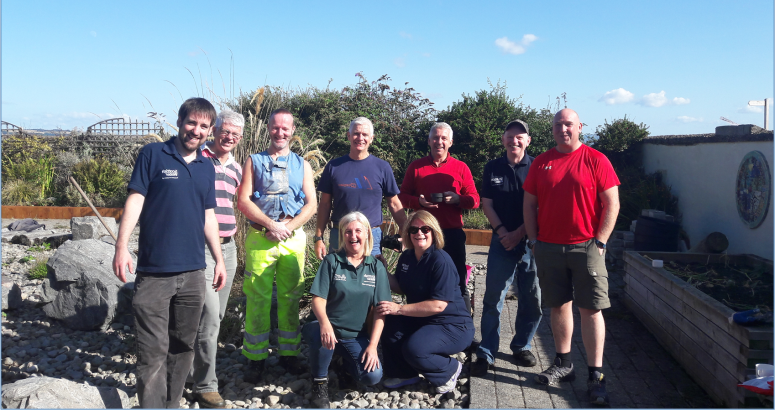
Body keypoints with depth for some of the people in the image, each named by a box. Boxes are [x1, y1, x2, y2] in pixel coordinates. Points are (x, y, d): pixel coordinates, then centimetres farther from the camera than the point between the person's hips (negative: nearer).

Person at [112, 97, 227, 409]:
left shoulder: (206, 167, 12)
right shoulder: (153, 154, -2)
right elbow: (135, 200, -6)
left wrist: (219, 260, 14)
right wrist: (122, 247, -16)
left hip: (193, 272, 5)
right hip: (154, 271, -5)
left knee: (183, 347, 13)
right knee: (153, 351, -3)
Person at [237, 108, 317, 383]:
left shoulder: (302, 165, 14)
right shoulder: (254, 161, 10)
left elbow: (311, 204, 6)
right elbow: (243, 200, -1)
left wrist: (288, 227, -9)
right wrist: (271, 225, -11)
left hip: (293, 237, 2)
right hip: (260, 237, -1)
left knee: (291, 298, 5)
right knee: (257, 298, -2)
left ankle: (288, 353, 16)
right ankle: (256, 358, 6)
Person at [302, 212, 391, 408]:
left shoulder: (377, 267, 1)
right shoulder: (331, 261, -3)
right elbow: (318, 299, -11)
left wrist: (372, 345, -12)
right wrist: (325, 323, -33)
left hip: (357, 336, 2)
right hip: (330, 329, -2)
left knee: (373, 376, -20)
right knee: (321, 335, -37)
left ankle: (346, 361, 16)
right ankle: (319, 381, -7)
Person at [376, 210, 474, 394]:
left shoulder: (441, 260, -22)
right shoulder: (406, 257, 3)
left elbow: (438, 305, -27)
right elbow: (402, 288, 13)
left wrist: (399, 309, -28)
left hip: (453, 326, -7)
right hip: (422, 320, 8)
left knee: (414, 348, -29)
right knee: (390, 324, -16)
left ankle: (450, 370, 3)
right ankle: (404, 373, 7)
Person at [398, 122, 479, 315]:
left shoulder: (461, 167, 6)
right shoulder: (416, 166, 9)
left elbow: (474, 200, 5)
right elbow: (402, 196, 10)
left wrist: (457, 199, -15)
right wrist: (419, 201, -11)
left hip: (453, 233, -1)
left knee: (457, 283, 3)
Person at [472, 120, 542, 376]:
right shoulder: (492, 168, 8)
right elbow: (487, 204, 6)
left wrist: (519, 233, -10)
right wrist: (503, 232, -6)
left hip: (530, 241, 0)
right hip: (501, 241, 1)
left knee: (532, 300, 6)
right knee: (493, 299, -1)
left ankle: (521, 346, 24)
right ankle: (486, 353, 5)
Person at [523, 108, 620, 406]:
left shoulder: (595, 160, -1)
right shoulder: (541, 162, 9)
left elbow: (612, 204, -3)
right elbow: (529, 204, 11)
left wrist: (599, 241, -8)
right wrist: (533, 240, 4)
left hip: (585, 247, -3)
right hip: (548, 247, 3)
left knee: (590, 309, -2)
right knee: (559, 305, 11)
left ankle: (596, 376, 4)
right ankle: (563, 364, 25)